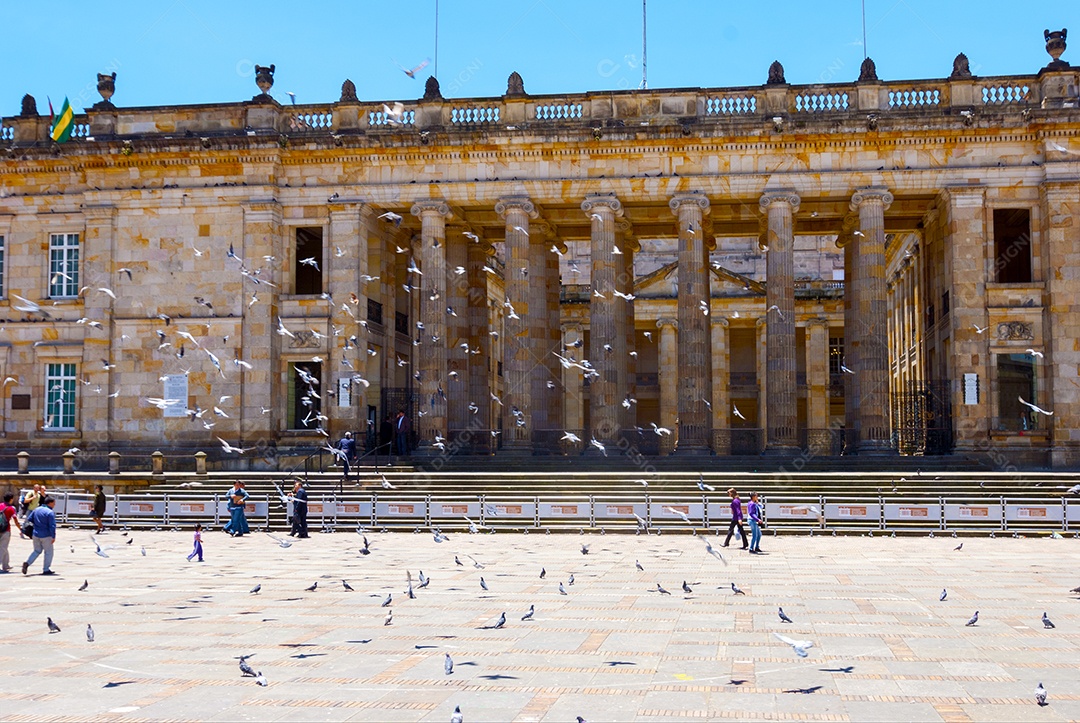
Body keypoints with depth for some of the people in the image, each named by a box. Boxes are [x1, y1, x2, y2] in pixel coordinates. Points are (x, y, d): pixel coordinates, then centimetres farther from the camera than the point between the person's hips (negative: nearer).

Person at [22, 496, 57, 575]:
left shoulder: (36, 509, 6)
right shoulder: (50, 512, -16)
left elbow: (29, 519, 11)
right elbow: (52, 526, -20)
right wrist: (53, 537, -14)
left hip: (36, 535, 6)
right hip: (46, 536, -6)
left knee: (37, 551, 19)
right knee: (48, 552, 8)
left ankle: (27, 563, -2)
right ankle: (46, 570, 10)